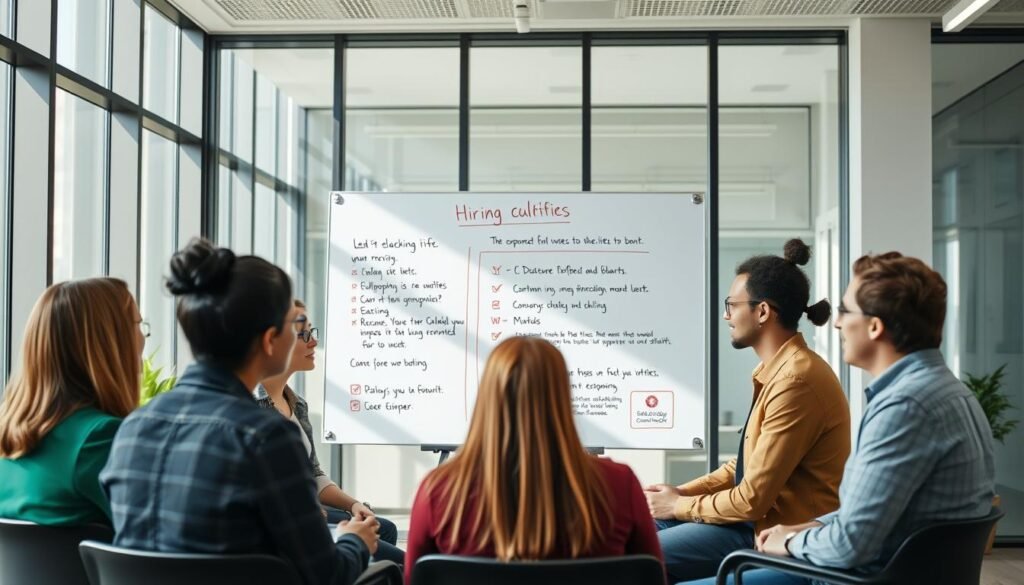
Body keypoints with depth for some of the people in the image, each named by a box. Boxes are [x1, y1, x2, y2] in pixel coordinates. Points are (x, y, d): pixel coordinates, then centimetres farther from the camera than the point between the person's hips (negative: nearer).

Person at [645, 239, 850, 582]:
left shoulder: (796, 379, -23)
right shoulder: (780, 368, 10)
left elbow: (752, 500, -22)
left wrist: (679, 506, -7)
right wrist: (683, 492, 7)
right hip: (764, 514, 10)